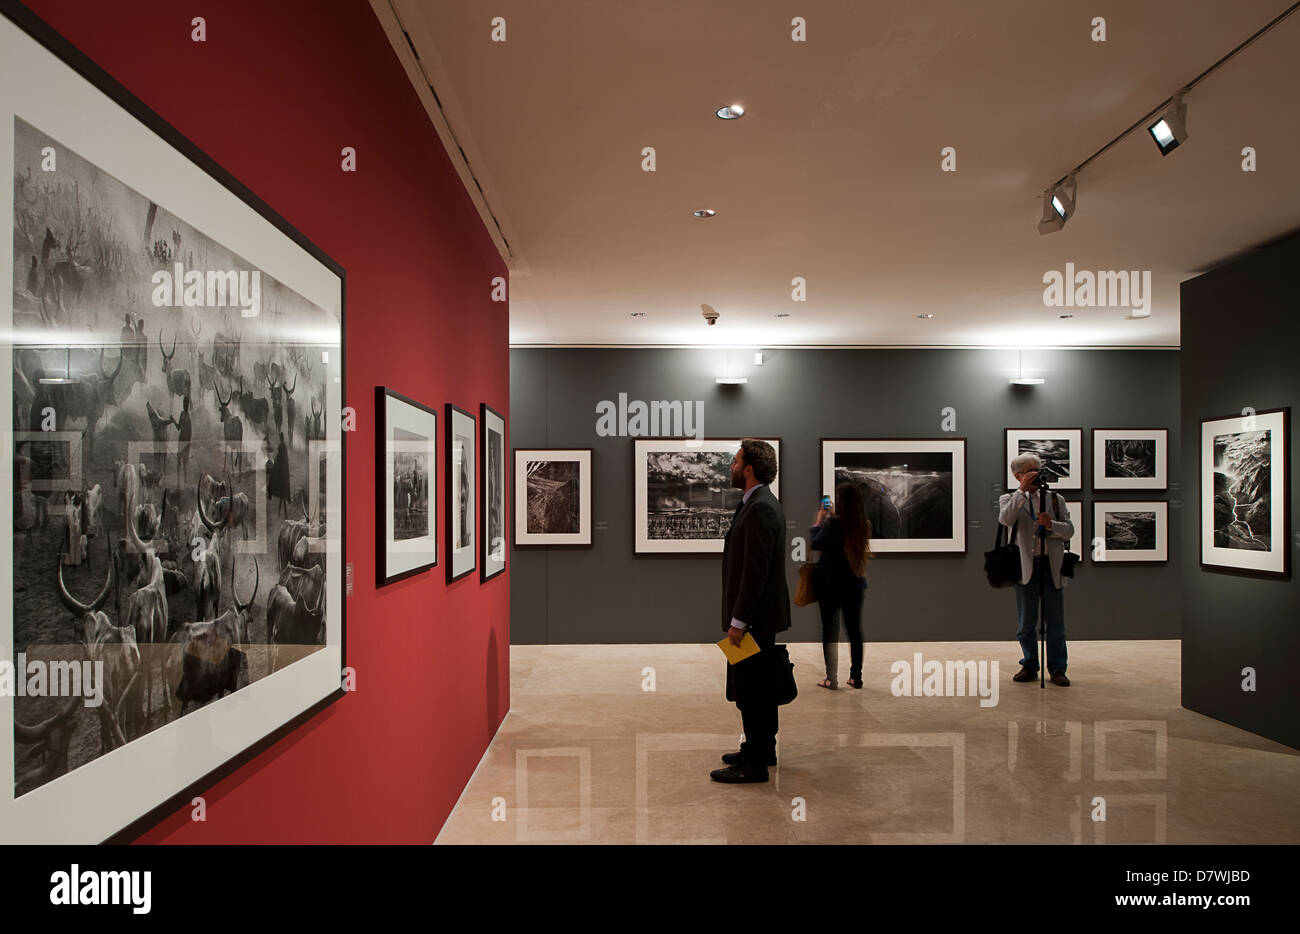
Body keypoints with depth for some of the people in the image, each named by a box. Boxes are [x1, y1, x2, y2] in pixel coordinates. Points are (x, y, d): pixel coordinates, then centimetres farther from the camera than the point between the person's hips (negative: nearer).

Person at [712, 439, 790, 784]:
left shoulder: (760, 509, -20)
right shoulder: (762, 503, 13)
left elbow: (755, 571, -24)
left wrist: (738, 620, -21)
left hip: (754, 618, -10)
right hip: (758, 616, 10)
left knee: (750, 691, -2)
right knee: (759, 688, 19)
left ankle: (754, 764, 8)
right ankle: (762, 749, 32)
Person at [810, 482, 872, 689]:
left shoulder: (833, 523, -18)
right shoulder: (864, 525, -2)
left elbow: (815, 543, -7)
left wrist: (819, 521, 6)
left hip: (830, 584, -4)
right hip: (854, 584, 5)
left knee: (830, 629, 5)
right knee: (854, 630, 12)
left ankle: (832, 678, 7)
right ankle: (856, 676, 18)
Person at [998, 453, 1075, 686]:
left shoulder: (1055, 499, 15)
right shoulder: (1009, 498, 7)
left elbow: (1069, 530, 5)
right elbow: (1006, 519, -16)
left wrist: (1051, 524, -14)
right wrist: (1022, 490, -16)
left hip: (1052, 565, 2)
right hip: (1026, 567, -1)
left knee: (1056, 621, 4)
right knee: (1026, 622, 6)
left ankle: (1057, 669, 11)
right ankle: (1030, 667, 18)